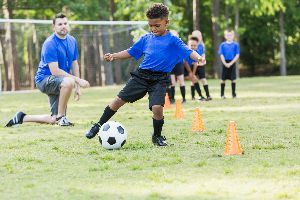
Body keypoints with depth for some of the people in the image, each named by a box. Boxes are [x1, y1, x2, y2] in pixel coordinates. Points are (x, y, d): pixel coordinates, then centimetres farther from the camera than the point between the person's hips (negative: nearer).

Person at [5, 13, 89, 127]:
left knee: (54, 120, 5)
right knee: (68, 82, -39)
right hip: (44, 79, -8)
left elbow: (74, 65, 14)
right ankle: (61, 117, -23)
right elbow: (55, 71, -25)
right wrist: (77, 80, -26)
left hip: (57, 83, 8)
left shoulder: (72, 41, 5)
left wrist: (77, 87, 9)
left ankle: (22, 118, 23)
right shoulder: (50, 44, -20)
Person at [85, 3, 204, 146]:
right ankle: (99, 125, 17)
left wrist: (198, 57, -34)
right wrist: (114, 56, 11)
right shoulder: (146, 38, 11)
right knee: (119, 99, 1)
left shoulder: (172, 40, -2)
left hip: (159, 79, -4)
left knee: (157, 107, -21)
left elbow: (188, 51, -14)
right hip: (141, 75, 4)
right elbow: (131, 52, 20)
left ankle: (157, 136, 6)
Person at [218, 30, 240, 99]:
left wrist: (231, 63, -12)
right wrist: (225, 63, -11)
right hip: (225, 63, 1)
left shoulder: (236, 45, 0)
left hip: (232, 63, -1)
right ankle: (222, 94, 9)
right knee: (223, 79, 2)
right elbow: (221, 55, 1)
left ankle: (233, 93, 8)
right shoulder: (222, 45, 3)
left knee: (233, 79, 0)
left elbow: (237, 55, -3)